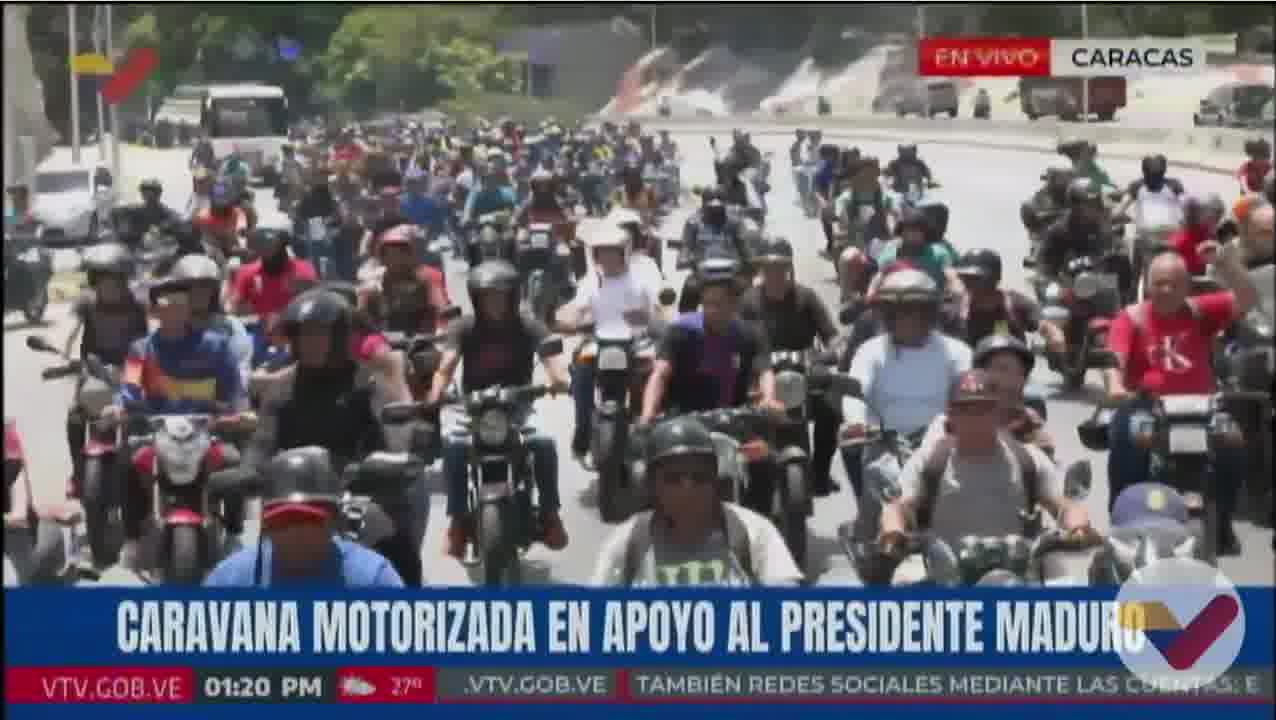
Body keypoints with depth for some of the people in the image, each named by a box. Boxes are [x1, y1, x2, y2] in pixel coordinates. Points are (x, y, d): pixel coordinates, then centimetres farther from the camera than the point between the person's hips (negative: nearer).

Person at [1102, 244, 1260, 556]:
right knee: (1125, 439, -34)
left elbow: (1247, 300, -2)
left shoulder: (1200, 310, 9)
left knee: (1233, 443, -26)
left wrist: (1226, 262, -16)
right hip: (1146, 405, -1)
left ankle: (1222, 524, -7)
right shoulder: (1132, 317, 3)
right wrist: (1115, 386, -34)